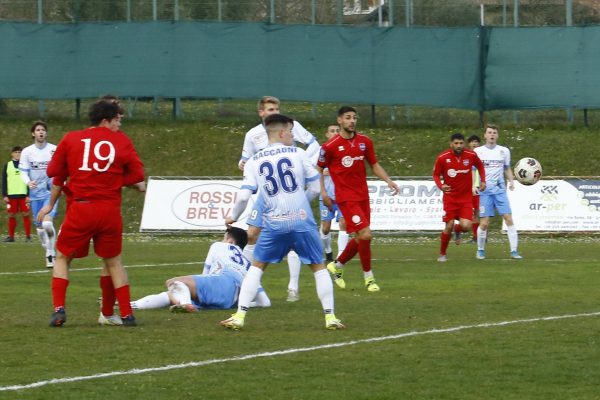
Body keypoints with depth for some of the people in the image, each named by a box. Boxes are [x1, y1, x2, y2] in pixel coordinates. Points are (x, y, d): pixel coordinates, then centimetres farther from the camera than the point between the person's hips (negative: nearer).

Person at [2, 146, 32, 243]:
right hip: (11, 195, 1)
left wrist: (29, 195, -2)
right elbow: (4, 181, 9)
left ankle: (28, 236, 2)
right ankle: (11, 236, 11)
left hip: (24, 195, -1)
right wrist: (4, 195, 1)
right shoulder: (8, 165, 8)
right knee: (11, 216, 4)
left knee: (26, 215, -3)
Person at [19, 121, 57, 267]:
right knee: (39, 226, 9)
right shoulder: (27, 151, 1)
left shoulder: (54, 150, -2)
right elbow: (23, 171, -1)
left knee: (47, 223, -20)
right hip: (35, 193, 3)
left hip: (51, 191, -3)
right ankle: (49, 252, 28)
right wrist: (28, 182, -21)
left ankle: (52, 254, -7)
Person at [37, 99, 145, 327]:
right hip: (110, 210, 0)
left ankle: (59, 309, -1)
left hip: (79, 209, 0)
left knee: (63, 258, 15)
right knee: (113, 261, 16)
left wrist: (51, 204, 22)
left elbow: (56, 175, 9)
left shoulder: (71, 139, 5)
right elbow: (137, 177, 2)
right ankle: (126, 314, 13)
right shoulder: (122, 141, 3)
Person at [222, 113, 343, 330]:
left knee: (257, 266, 15)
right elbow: (315, 188, 6)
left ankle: (239, 316, 5)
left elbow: (244, 195, -2)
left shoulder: (254, 162, 5)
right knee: (318, 267, 12)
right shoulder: (298, 154, 1)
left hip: (274, 224, 1)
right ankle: (330, 317, 6)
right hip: (302, 220, -1)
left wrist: (233, 217, 16)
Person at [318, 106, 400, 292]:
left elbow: (375, 165, 14)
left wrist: (388, 181, -1)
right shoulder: (330, 146, -7)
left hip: (363, 196, 6)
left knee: (360, 238, 9)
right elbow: (319, 169, 4)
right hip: (346, 198, -6)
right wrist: (323, 193, -5)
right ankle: (369, 277, 0)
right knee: (365, 234, -14)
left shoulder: (364, 142, 6)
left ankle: (337, 265, 33)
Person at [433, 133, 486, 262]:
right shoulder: (442, 158, -11)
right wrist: (440, 185, -18)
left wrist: (483, 181, 2)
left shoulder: (471, 155, -7)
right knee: (449, 226, -5)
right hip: (450, 197, -1)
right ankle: (442, 254, 15)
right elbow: (436, 174, 2)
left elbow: (480, 166, 14)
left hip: (466, 197, 1)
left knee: (466, 226, -13)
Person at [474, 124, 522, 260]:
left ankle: (514, 251, -7)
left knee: (509, 218, -9)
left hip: (500, 190, 2)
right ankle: (480, 250, 14)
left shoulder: (504, 151, 9)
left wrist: (511, 181, 2)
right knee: (484, 223, -6)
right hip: (484, 191, -2)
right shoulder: (478, 151, 3)